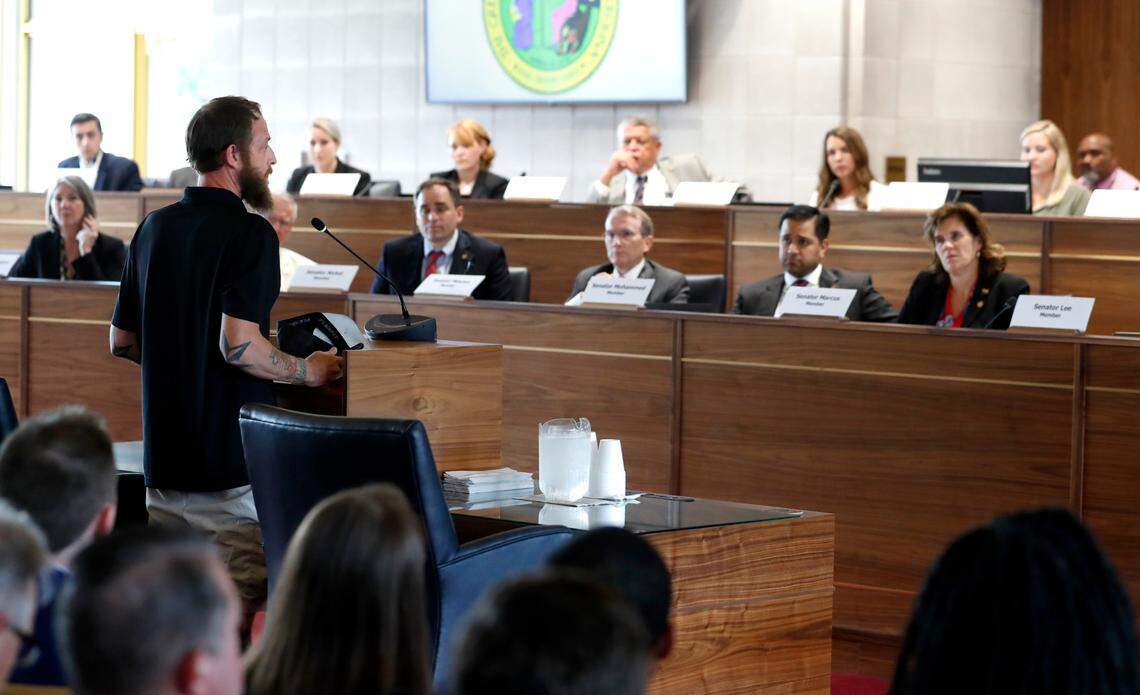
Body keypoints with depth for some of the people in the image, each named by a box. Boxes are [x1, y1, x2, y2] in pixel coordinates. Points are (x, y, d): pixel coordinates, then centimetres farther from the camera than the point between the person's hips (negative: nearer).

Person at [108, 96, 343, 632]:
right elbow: (240, 345, -23)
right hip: (233, 462, -7)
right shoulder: (249, 234, -13)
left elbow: (122, 341, 16)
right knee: (243, 612, -2)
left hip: (163, 457, 7)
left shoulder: (154, 228, 11)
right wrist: (308, 371, -7)